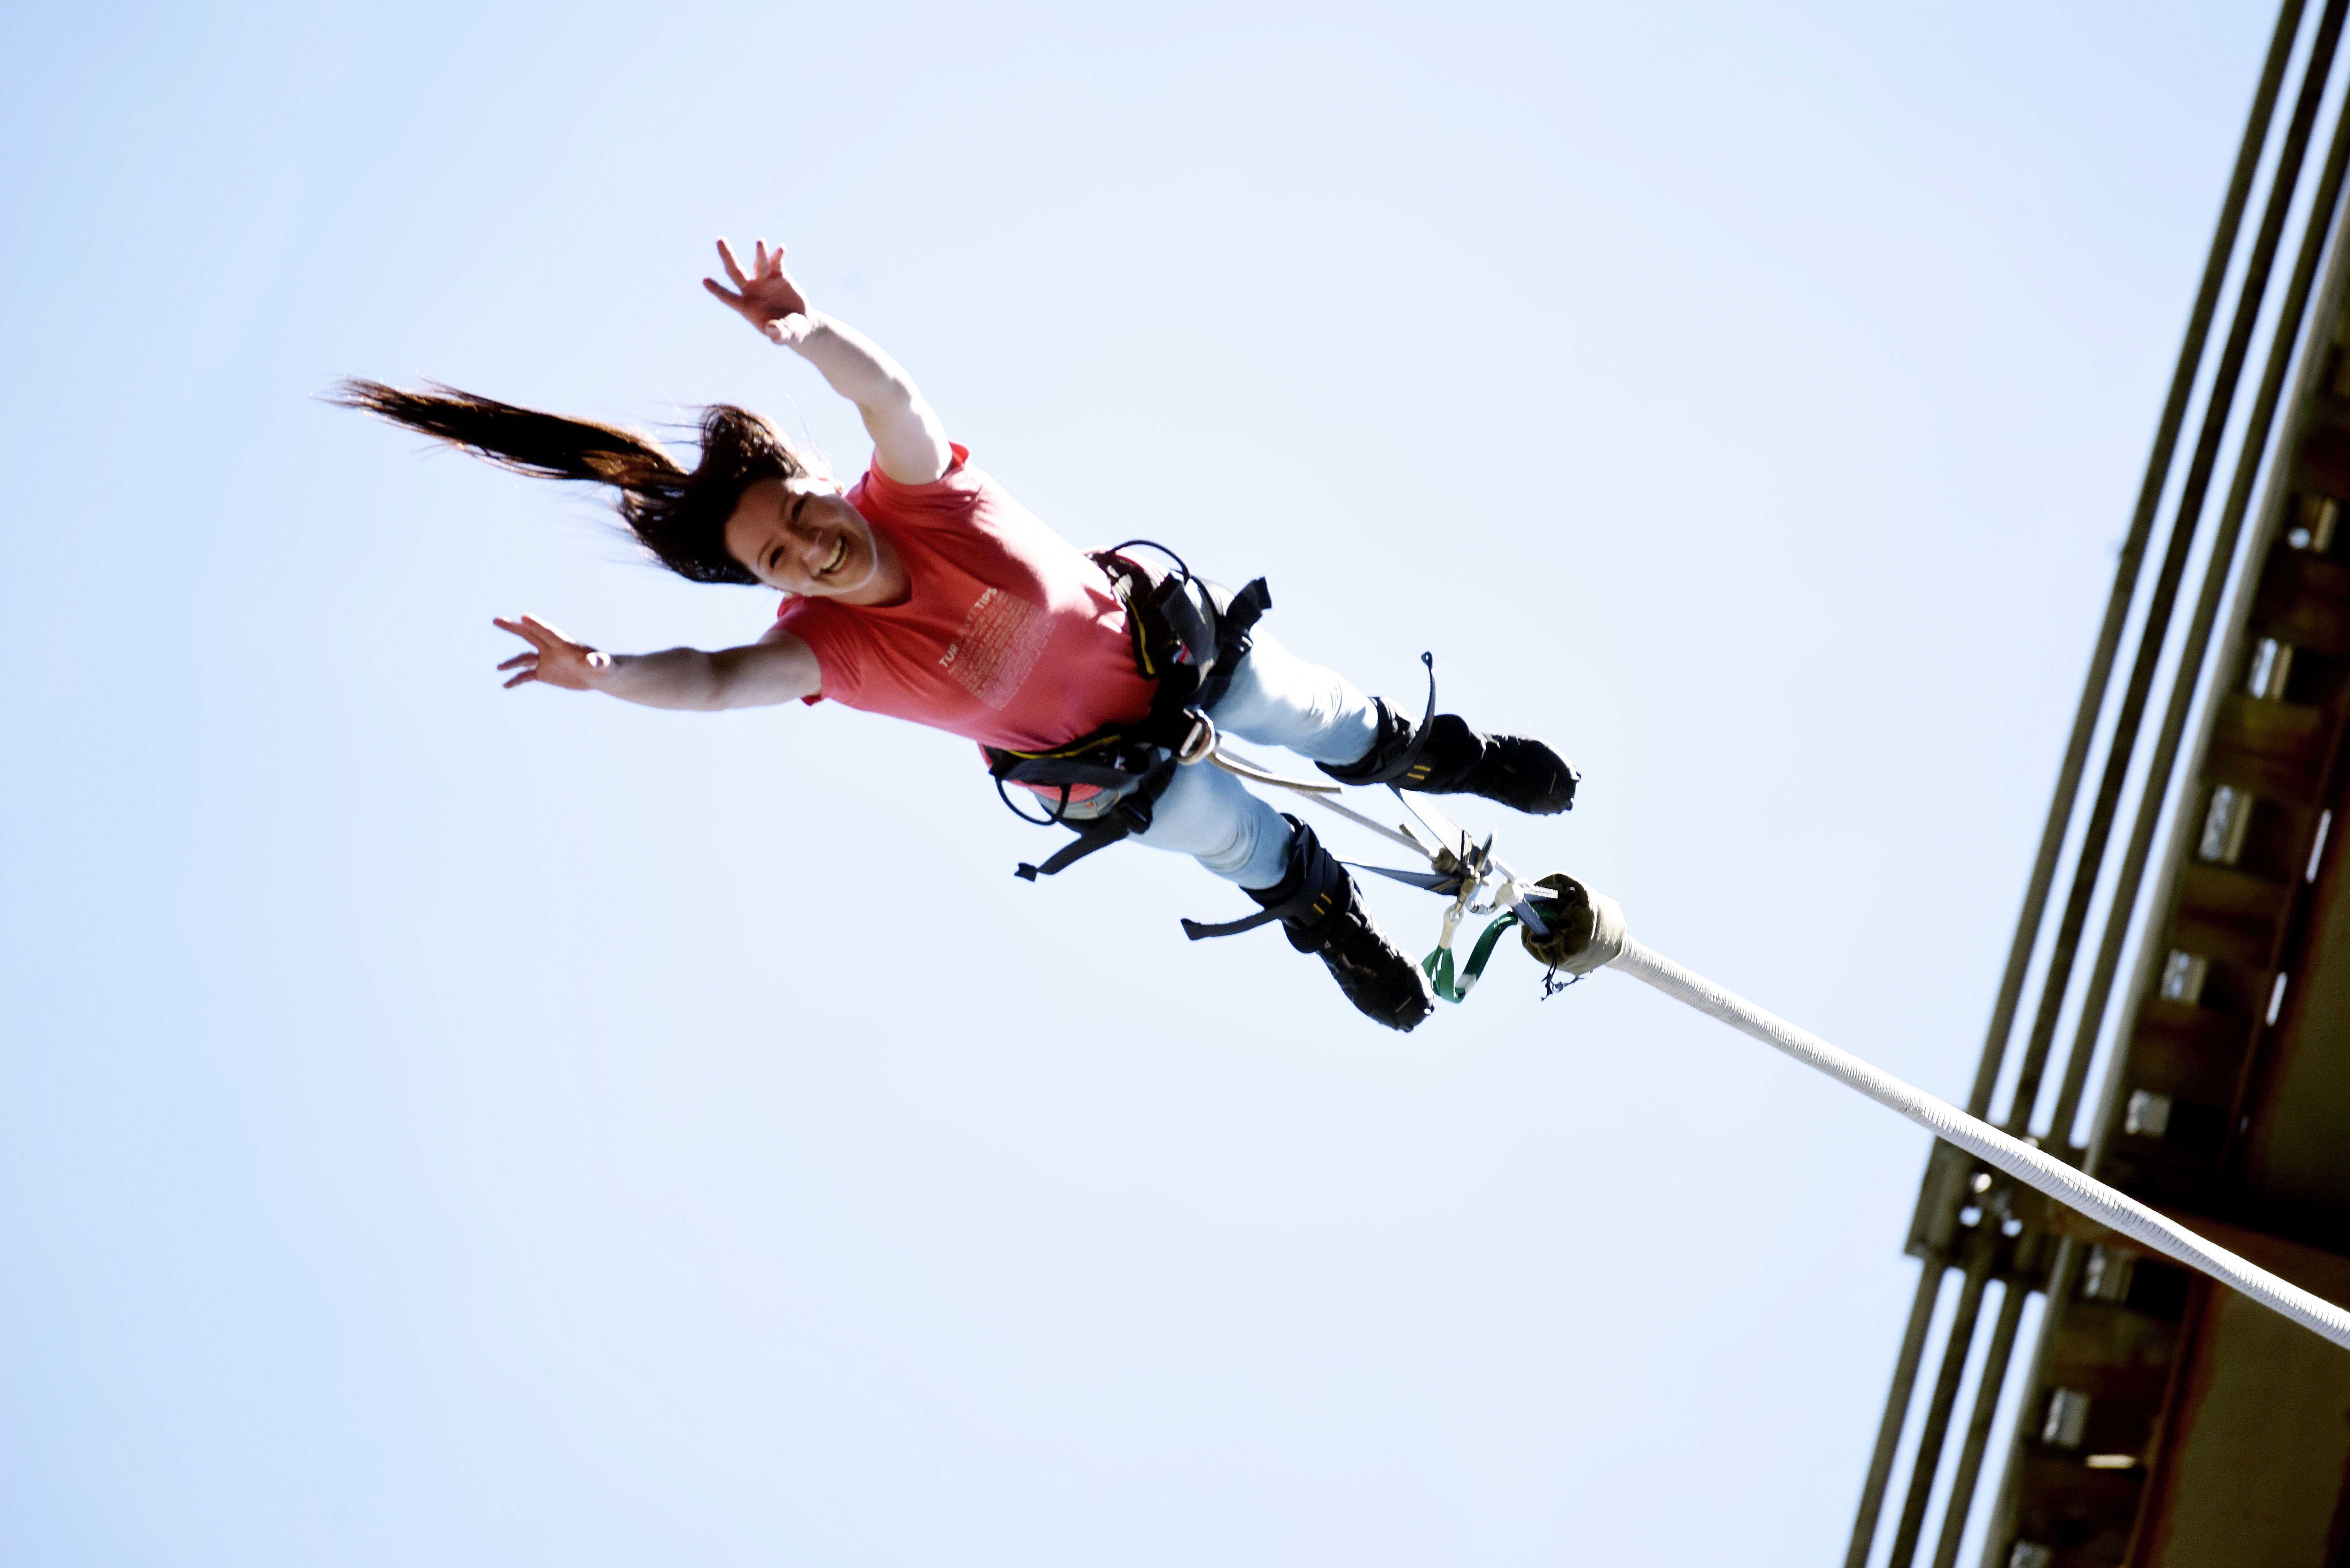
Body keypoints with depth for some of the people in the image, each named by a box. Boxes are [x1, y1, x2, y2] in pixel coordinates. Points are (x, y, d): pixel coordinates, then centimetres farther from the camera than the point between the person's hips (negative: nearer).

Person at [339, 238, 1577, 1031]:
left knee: (1328, 724, 22)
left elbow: (890, 394, -51)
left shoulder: (917, 493, -32)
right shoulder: (828, 642, -29)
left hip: (1167, 637, 0)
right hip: (1096, 766, 0)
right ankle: (1335, 925, 51)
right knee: (1252, 849, 18)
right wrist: (600, 674, -59)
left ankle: (1444, 757, 53)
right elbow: (719, 681, -44)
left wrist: (808, 335, -69)